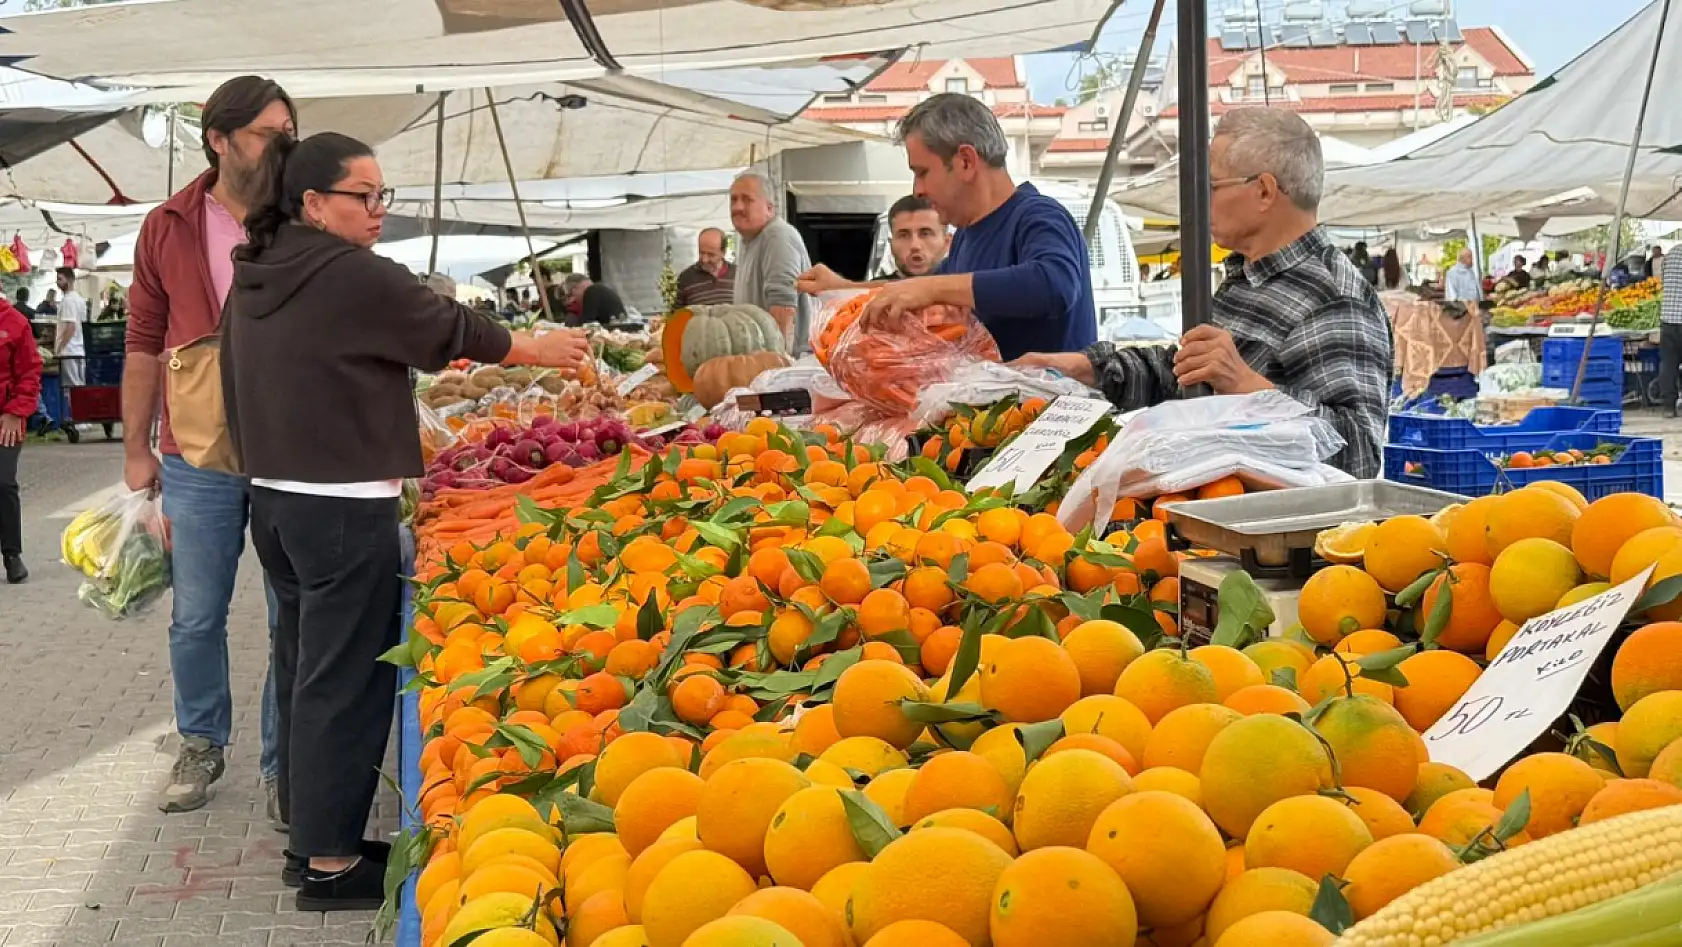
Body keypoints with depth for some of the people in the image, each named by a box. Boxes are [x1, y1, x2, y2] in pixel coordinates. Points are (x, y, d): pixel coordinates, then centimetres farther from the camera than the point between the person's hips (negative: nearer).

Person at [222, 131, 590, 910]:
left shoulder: (256, 276, 9)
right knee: (344, 679, -2)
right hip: (343, 508, -9)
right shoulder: (352, 274, -16)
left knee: (305, 667, 16)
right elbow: (451, 329, -6)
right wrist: (541, 349, 10)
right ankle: (331, 864, 4)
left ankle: (309, 832, 26)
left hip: (274, 496, 9)